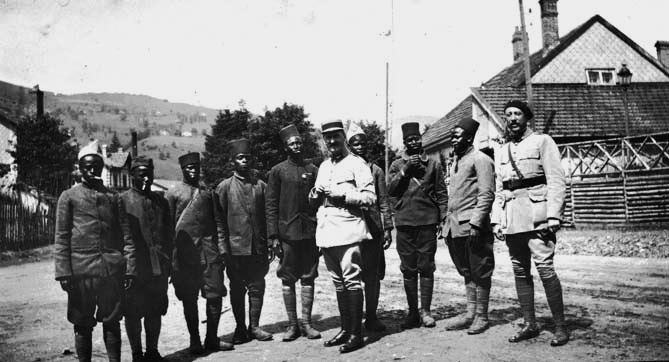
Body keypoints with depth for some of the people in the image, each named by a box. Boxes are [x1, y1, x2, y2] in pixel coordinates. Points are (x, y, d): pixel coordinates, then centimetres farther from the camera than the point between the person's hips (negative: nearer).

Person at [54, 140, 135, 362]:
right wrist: (63, 272, -7)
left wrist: (130, 269, 2)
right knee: (82, 325, 5)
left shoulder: (114, 198, 12)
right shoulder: (68, 197, 6)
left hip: (112, 270, 2)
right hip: (81, 271, -2)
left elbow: (126, 236, 9)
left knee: (112, 322, 7)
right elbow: (61, 238, 2)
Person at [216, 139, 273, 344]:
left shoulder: (261, 186, 10)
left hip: (258, 248, 2)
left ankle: (254, 326, 17)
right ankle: (240, 328, 16)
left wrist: (270, 242, 5)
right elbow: (220, 219, 1)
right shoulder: (224, 187, 3)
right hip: (235, 248, -2)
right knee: (237, 289, 5)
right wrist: (223, 248, -5)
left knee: (257, 287, 5)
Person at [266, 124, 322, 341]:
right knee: (287, 279, 3)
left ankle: (306, 323, 13)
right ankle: (292, 325, 13)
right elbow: (271, 206, 0)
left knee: (308, 278, 5)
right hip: (287, 233, -2)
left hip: (310, 233, 2)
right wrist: (273, 236, -6)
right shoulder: (277, 172, 2)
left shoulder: (313, 170, 9)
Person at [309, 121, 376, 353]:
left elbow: (370, 197, -8)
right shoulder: (323, 166, 20)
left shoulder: (356, 163, 0)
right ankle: (345, 328, 19)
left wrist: (342, 194, -15)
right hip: (326, 231, 7)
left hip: (347, 230, -7)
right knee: (338, 283, 11)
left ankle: (356, 333, -3)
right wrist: (315, 194, 3)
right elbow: (314, 201, 26)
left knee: (351, 281, -8)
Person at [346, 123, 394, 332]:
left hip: (372, 227, 1)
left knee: (373, 274, 1)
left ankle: (371, 317, 12)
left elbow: (383, 202, 10)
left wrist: (387, 228, 3)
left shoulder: (376, 171, 10)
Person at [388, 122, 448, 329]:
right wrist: (405, 170, -8)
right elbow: (391, 190, 0)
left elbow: (441, 193, 9)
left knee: (426, 267, 0)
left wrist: (443, 218, 0)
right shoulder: (397, 165, 11)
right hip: (404, 222, 1)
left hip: (427, 222, -1)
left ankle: (425, 311, 8)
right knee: (408, 269, 4)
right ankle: (413, 312, 12)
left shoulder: (433, 164, 10)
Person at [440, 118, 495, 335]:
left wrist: (476, 224, -20)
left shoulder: (480, 160, -7)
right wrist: (447, 222, 17)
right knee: (466, 272, 13)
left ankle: (481, 316, 9)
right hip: (455, 227, 8)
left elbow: (486, 195, -14)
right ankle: (470, 313, 20)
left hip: (473, 227, -8)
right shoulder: (456, 161, 19)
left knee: (479, 273, 1)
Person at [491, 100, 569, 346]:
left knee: (545, 267, -12)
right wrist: (496, 220, 9)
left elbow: (556, 180, -5)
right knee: (520, 271, 6)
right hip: (511, 218, 6)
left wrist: (553, 216, -15)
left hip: (536, 214, -5)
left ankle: (560, 327, -3)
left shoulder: (542, 141, 3)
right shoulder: (502, 151, 18)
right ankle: (530, 324, 14)